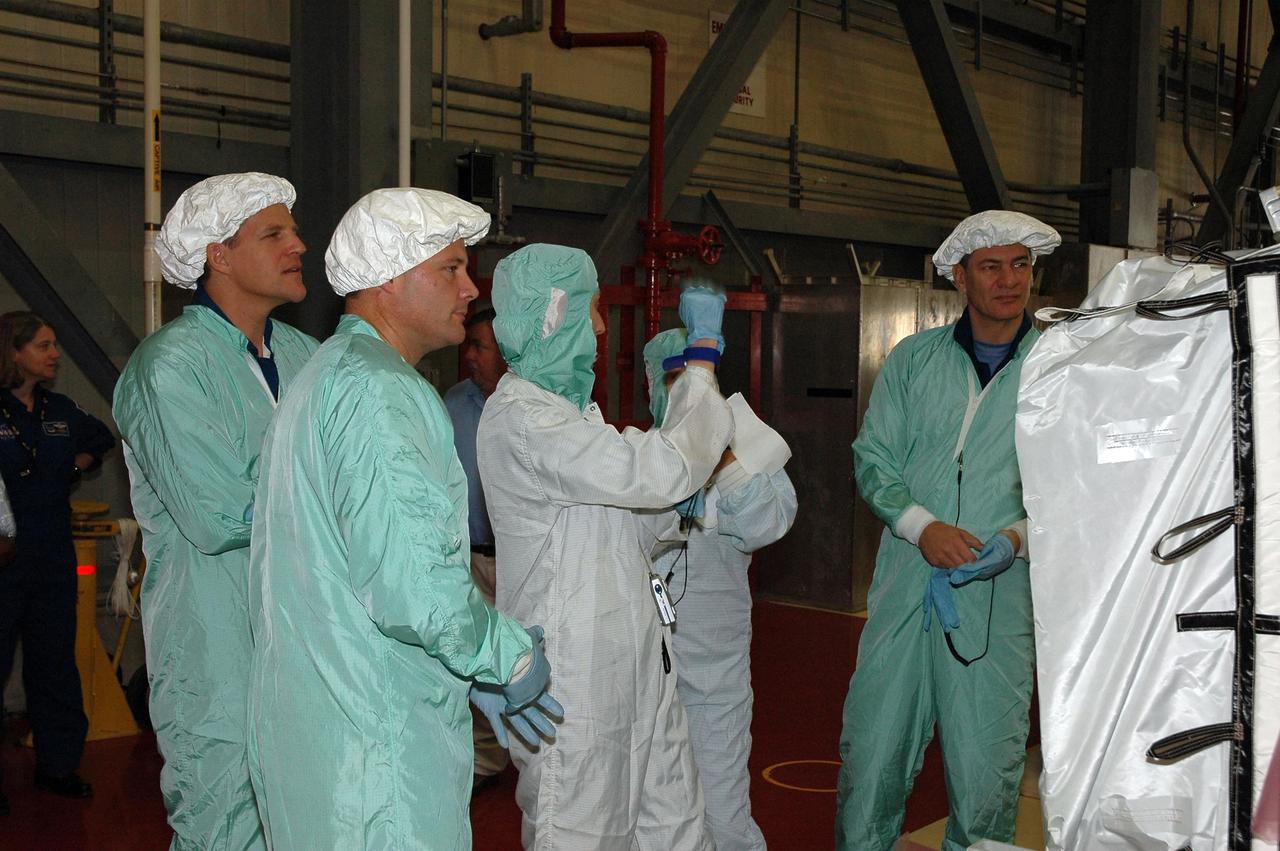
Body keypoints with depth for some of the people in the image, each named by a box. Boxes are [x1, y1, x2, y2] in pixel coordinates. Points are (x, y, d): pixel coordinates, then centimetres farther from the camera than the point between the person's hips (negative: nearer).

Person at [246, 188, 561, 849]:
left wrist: (474, 673, 16)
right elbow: (414, 588, -29)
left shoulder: (328, 372, 16)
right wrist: (511, 659, -10)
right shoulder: (377, 391, -19)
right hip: (372, 739, -10)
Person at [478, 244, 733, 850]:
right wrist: (704, 350, -14)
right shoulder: (518, 419, -19)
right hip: (575, 680, -9)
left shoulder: (569, 404, 15)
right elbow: (661, 471, -24)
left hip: (632, 661, 9)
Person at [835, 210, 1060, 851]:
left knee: (985, 765, 6)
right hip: (904, 585, 2)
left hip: (999, 599, -1)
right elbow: (872, 457, 5)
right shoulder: (913, 359, 8)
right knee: (872, 748, 6)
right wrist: (923, 527, -11)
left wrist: (1020, 537, -15)